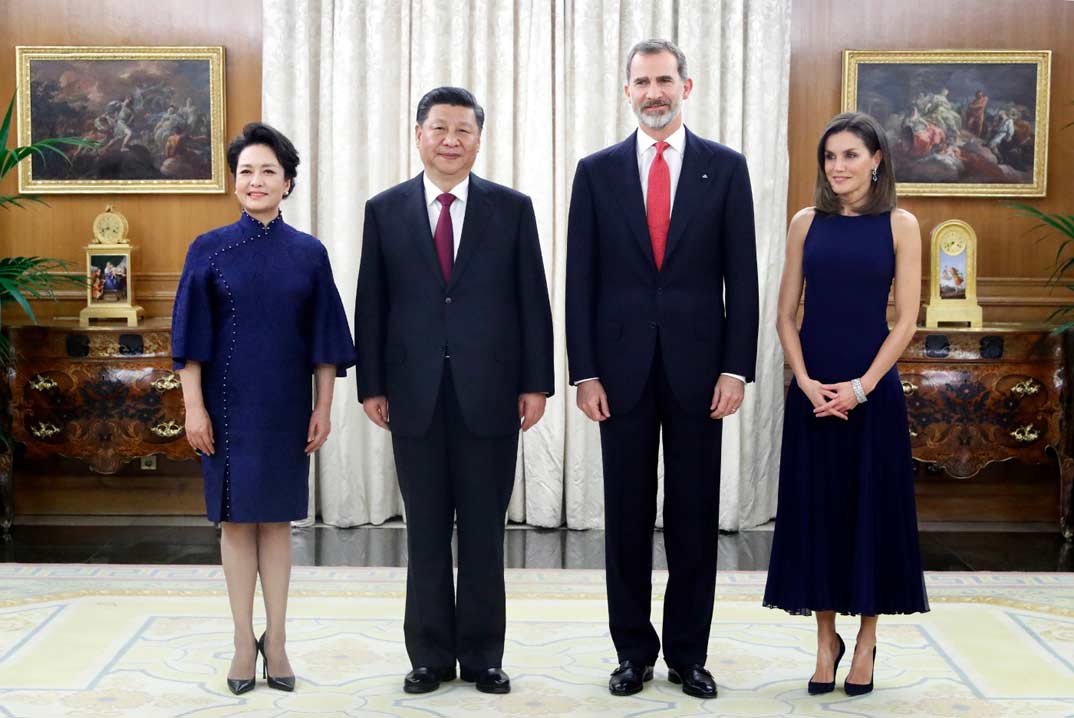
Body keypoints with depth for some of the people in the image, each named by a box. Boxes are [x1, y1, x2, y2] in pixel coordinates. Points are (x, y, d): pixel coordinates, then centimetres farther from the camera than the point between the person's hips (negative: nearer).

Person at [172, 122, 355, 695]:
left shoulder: (308, 254, 2)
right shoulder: (209, 250, 0)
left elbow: (325, 337, 4)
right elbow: (191, 336, -1)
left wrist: (323, 407, 0)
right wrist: (193, 407, -6)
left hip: (286, 406, 1)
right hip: (229, 404, -1)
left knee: (277, 518, 6)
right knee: (236, 517, 4)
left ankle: (276, 640, 14)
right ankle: (244, 642, 14)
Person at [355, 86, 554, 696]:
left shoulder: (512, 208, 4)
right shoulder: (385, 210, 5)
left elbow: (532, 301, 2)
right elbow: (371, 305, 5)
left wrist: (536, 383, -2)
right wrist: (371, 386, 1)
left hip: (490, 393, 0)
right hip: (416, 394, 1)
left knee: (485, 530, 7)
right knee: (426, 530, 8)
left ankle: (482, 655, 19)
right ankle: (430, 655, 19)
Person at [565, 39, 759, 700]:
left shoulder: (725, 167, 3)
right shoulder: (597, 171, 4)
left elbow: (742, 276, 1)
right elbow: (581, 279, 2)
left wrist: (737, 367, -6)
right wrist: (585, 371, -4)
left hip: (697, 367, 0)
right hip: (622, 367, 1)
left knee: (695, 517, 7)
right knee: (627, 517, 7)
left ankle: (689, 653, 19)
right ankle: (634, 650, 20)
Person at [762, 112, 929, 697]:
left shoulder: (900, 225, 0)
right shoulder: (807, 223, 6)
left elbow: (905, 320, -3)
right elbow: (786, 315, 5)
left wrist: (861, 386, -12)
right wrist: (806, 382, -8)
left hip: (872, 390, -2)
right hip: (812, 391, 2)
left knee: (872, 510, 4)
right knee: (815, 510, 5)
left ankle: (866, 643, 19)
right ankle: (826, 641, 19)